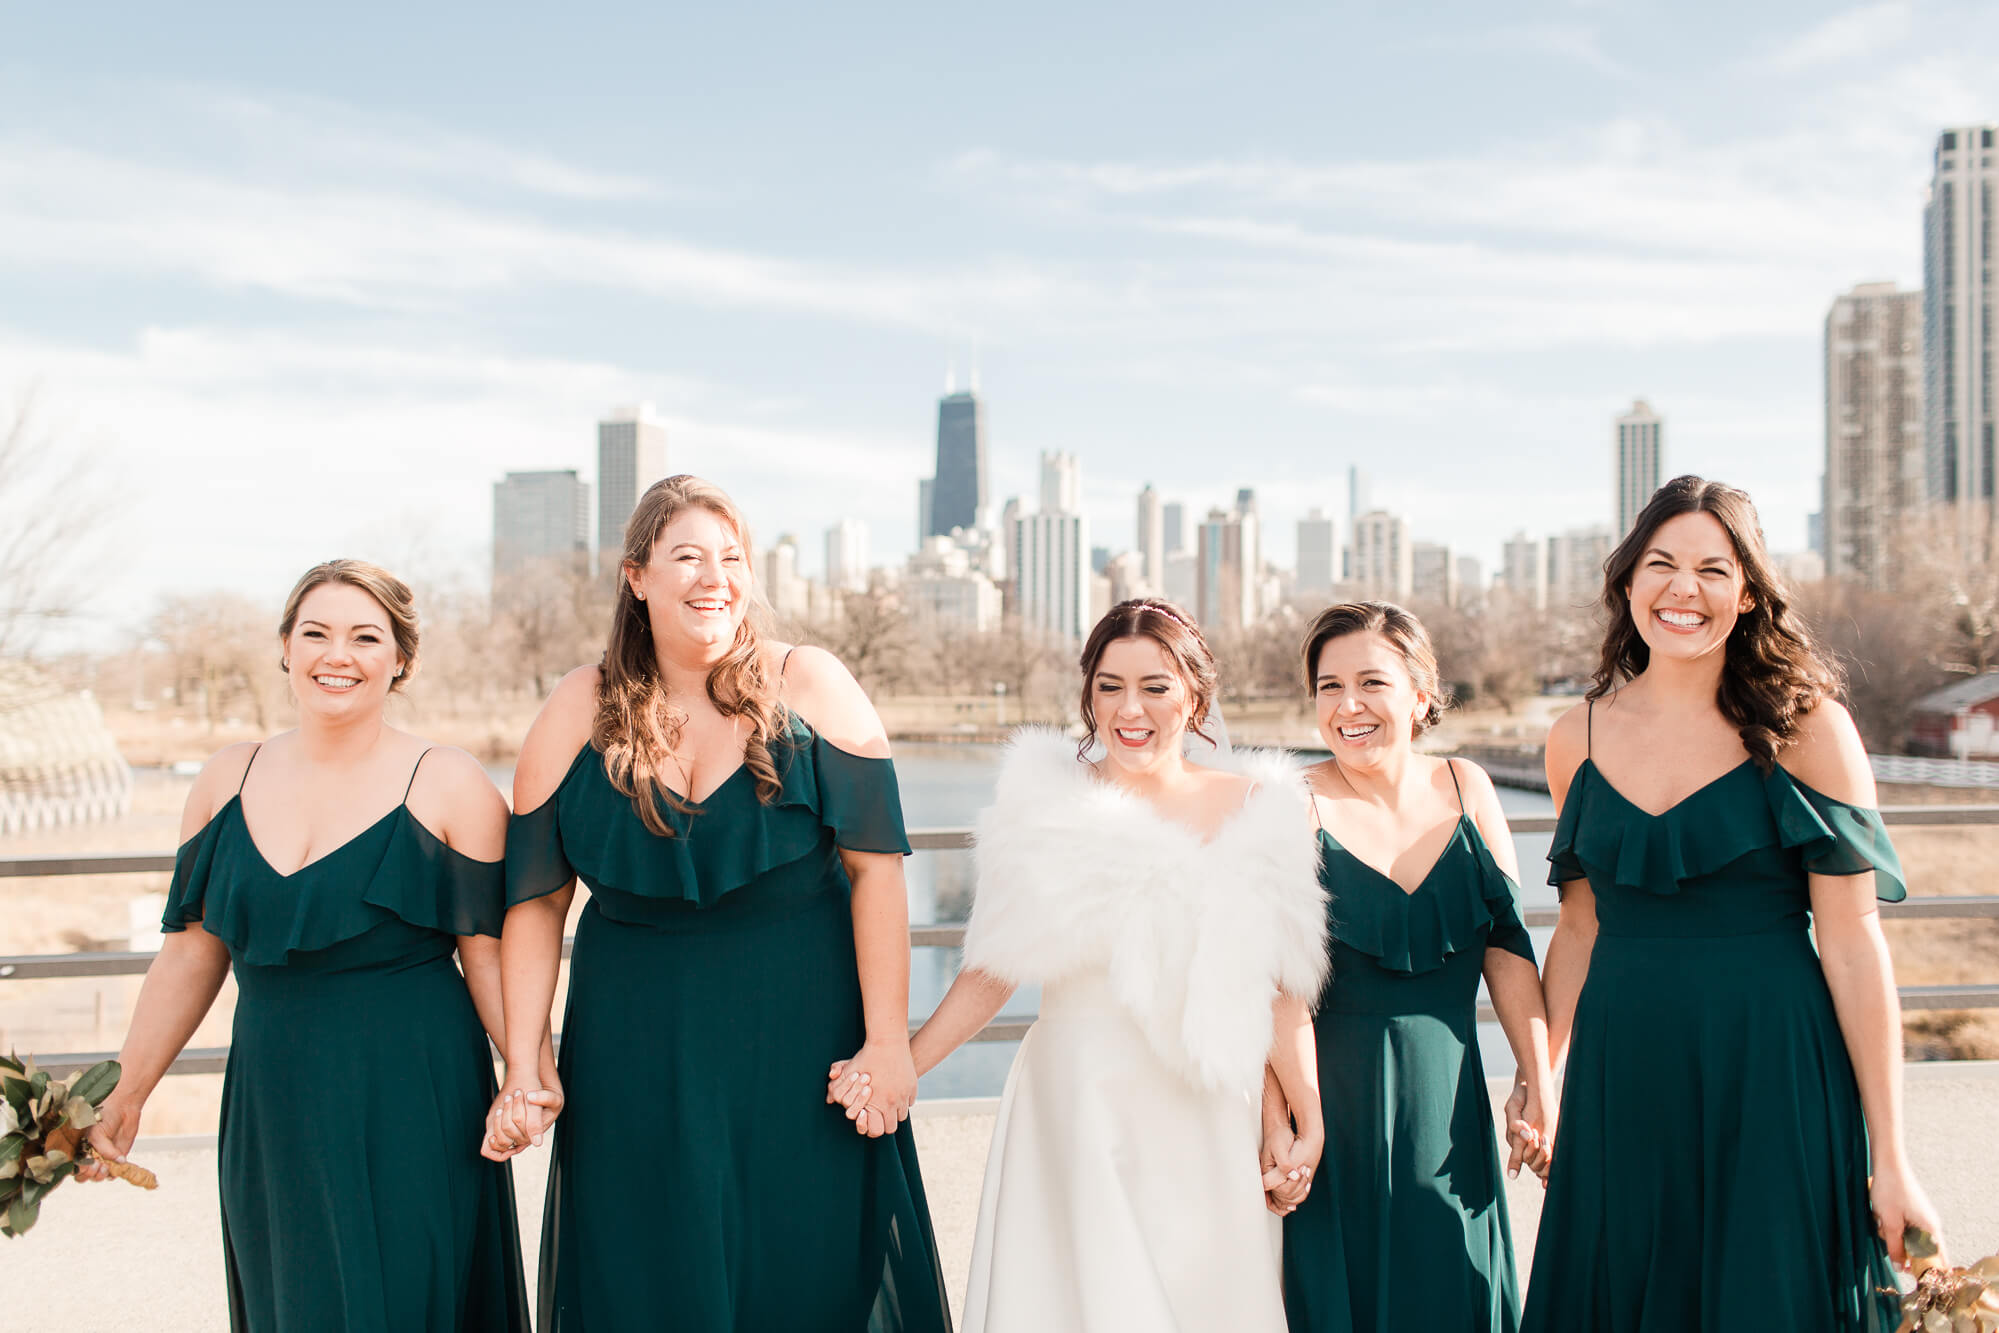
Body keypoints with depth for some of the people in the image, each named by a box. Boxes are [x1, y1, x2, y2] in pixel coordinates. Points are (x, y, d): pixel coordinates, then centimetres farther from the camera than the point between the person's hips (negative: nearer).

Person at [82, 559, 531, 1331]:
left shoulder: (449, 788, -5)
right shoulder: (226, 783, 7)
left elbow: (486, 951, -5)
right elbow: (192, 952, 11)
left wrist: (528, 1065, -20)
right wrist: (128, 1095, 13)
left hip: (413, 1108, -4)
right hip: (272, 1108, 4)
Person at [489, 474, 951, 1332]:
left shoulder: (810, 689, -6)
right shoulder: (579, 715, -1)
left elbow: (876, 867, -7)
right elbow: (535, 901, 1)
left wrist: (887, 1041, -10)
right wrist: (524, 1067, -4)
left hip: (800, 1036, -1)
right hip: (637, 1053, 1)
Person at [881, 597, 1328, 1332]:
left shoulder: (1252, 808, 1)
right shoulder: (1048, 808, -2)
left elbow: (1281, 990, 5)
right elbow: (991, 973, 1)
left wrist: (1312, 1122, 5)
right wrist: (899, 1067, -6)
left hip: (1203, 1121, 2)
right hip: (1076, 1102, -1)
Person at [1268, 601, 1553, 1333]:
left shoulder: (1464, 788, 1)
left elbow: (1507, 946, 4)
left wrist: (1538, 1087, 3)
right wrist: (1275, 1124, -17)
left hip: (1449, 1099, 4)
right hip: (1333, 1100, -4)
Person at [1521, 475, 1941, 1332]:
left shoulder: (1805, 726, -6)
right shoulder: (1579, 738, 5)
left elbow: (1852, 946, -7)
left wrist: (1889, 1157, -7)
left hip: (1770, 1076, -3)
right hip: (1622, 1081, 3)